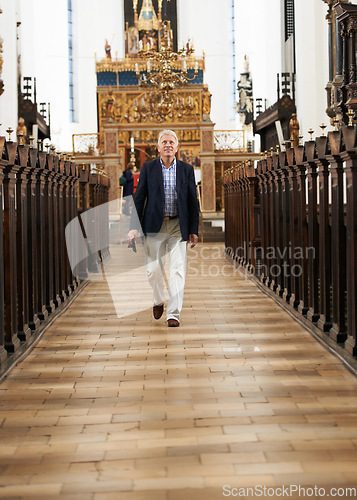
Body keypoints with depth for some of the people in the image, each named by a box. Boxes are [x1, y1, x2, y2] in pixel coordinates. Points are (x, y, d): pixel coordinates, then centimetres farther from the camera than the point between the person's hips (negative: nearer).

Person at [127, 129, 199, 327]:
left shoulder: (187, 169, 4)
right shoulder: (148, 168, 3)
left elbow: (193, 201, 5)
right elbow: (139, 198, 2)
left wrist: (194, 230, 1)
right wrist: (134, 227, -6)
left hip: (178, 226, 0)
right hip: (154, 226, 0)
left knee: (177, 270, -6)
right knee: (153, 269, 5)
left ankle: (173, 314, -2)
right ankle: (158, 301, 33)